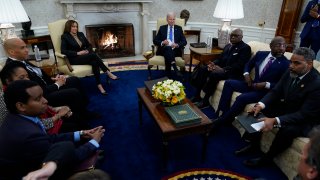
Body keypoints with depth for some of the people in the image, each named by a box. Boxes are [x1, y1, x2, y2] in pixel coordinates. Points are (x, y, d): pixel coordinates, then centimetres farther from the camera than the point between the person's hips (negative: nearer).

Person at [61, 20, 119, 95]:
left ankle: (99, 85, -39)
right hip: (74, 59, -5)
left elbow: (89, 45, 20)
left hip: (85, 56, 5)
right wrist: (77, 53, -18)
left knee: (95, 62, -32)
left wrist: (87, 51, -4)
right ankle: (108, 73, -28)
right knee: (93, 55, -32)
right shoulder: (65, 37, 2)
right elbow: (63, 51, -10)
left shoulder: (81, 34, 18)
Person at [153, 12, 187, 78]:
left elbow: (184, 41, 8)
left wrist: (177, 45, -13)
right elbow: (155, 40, 10)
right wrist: (162, 42, -11)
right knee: (168, 48, -37)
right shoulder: (162, 28, 15)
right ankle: (175, 69, -51)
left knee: (168, 56, -35)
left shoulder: (179, 28, 16)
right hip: (164, 49, 0)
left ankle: (168, 74, -33)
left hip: (175, 50, 0)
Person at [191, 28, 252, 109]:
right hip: (221, 68, 8)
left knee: (214, 74, -31)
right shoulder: (228, 46, 17)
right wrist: (213, 64, -7)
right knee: (202, 69, -7)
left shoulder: (245, 48, -7)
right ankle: (197, 95, -5)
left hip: (233, 73, -8)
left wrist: (223, 69, -29)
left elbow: (239, 65, -18)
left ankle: (205, 100, -17)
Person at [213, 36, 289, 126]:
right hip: (253, 84, 7)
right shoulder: (260, 54, 5)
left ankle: (225, 119, -12)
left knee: (242, 98, -30)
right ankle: (223, 112, -7)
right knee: (228, 83, -5)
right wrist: (246, 74, -1)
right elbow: (248, 65, 19)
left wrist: (266, 84, -23)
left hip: (266, 91, -6)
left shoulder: (285, 63, -10)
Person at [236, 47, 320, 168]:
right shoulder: (290, 72, -9)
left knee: (287, 129, -34)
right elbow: (275, 91, -4)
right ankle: (254, 144, 8)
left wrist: (275, 121, -42)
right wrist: (261, 105, -25)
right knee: (258, 111, -9)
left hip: (305, 120, -6)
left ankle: (267, 158, -8)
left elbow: (304, 114, -29)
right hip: (286, 108, 7)